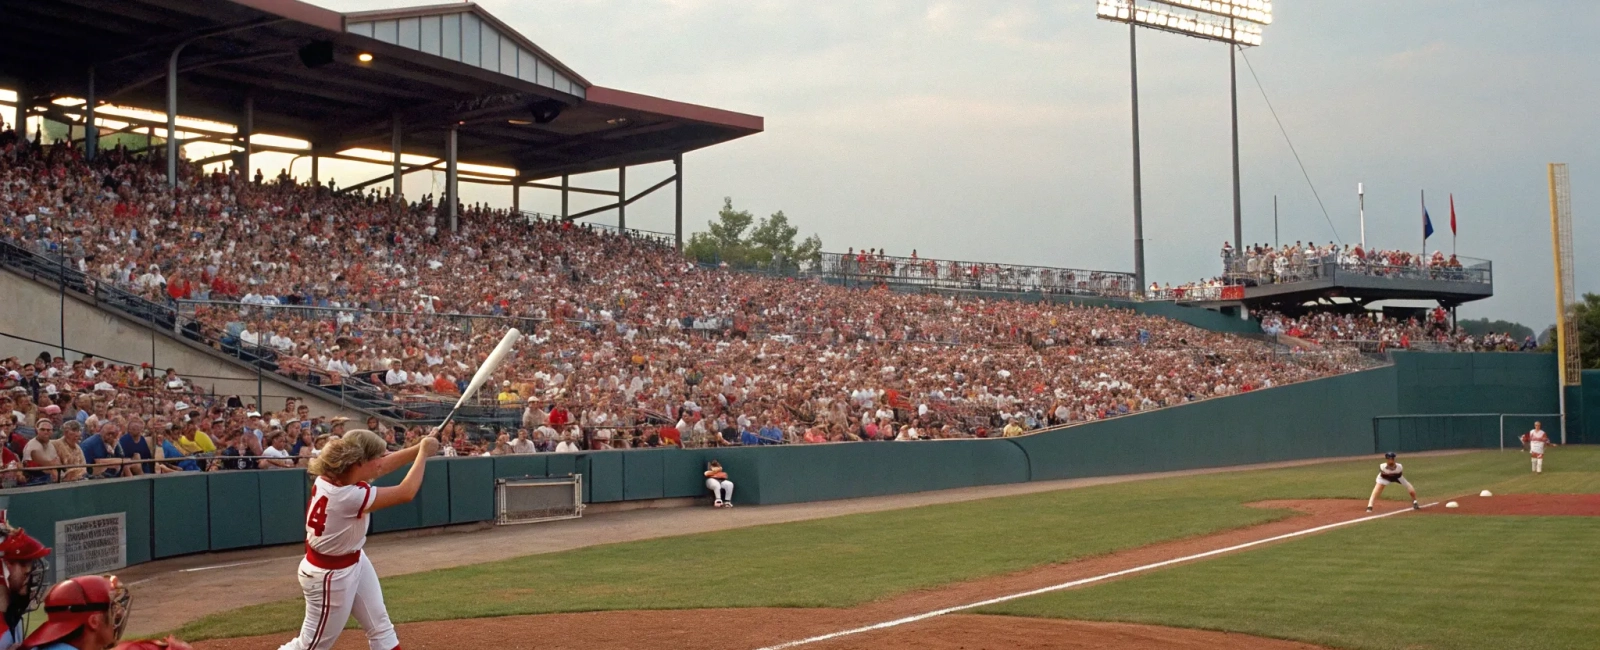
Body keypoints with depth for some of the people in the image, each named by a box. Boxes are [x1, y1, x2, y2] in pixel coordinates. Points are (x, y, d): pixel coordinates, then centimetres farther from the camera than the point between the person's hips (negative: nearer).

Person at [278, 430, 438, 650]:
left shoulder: (334, 475, -12)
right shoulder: (348, 496, -35)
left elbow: (383, 466, 1)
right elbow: (406, 493, -27)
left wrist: (419, 448, -10)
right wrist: (424, 452, -16)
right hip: (330, 575, -9)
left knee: (380, 626, 16)